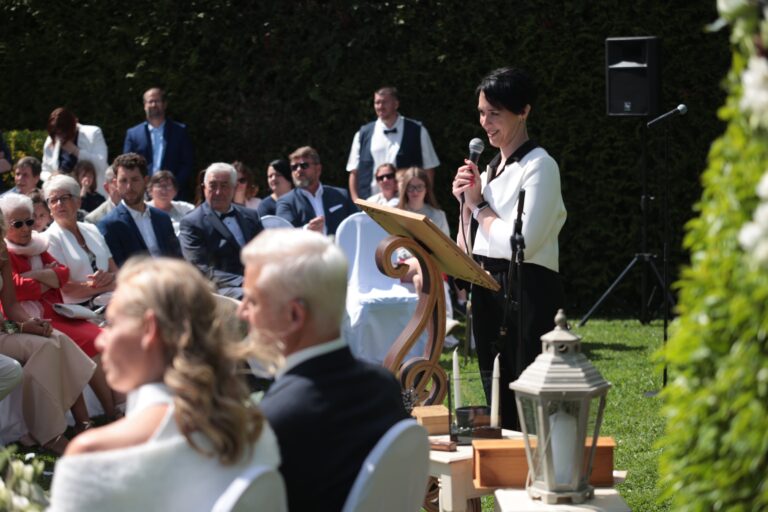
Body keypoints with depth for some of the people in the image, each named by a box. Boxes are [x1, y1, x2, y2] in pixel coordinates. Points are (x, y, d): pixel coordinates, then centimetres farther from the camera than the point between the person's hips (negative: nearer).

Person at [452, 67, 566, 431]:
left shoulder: (539, 166, -9)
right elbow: (467, 248, 17)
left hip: (528, 293, -8)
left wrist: (479, 204, -7)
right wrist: (466, 203, 1)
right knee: (498, 404, 13)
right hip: (487, 293, 8)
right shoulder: (491, 167, 14)